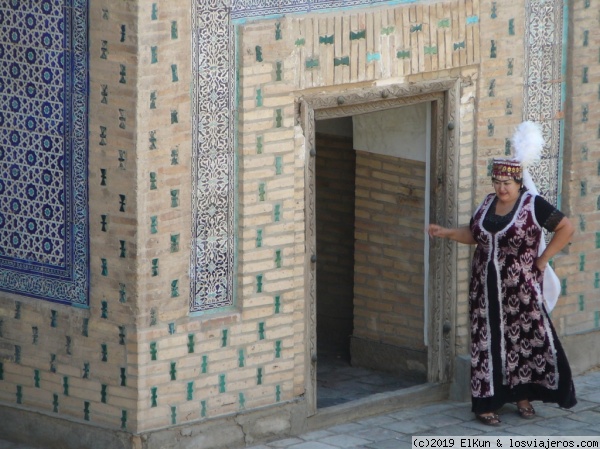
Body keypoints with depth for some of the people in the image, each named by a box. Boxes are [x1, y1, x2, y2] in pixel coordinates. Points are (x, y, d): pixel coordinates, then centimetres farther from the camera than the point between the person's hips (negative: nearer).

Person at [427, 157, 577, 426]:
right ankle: (486, 403, 7)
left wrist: (543, 258, -7)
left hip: (521, 290, -4)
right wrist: (446, 232, 6)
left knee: (527, 338, -4)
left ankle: (523, 397, 11)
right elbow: (473, 234, 21)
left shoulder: (533, 205, -7)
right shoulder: (488, 204, 10)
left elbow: (566, 228, -7)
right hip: (486, 288, 5)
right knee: (488, 342, 4)